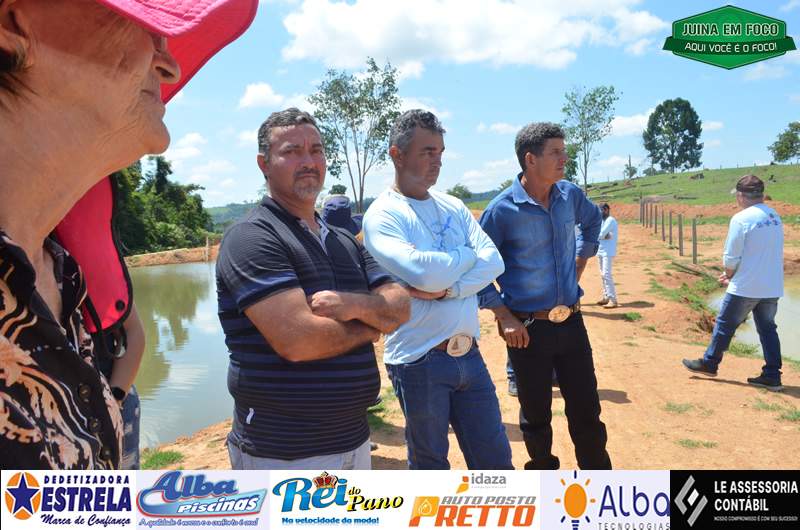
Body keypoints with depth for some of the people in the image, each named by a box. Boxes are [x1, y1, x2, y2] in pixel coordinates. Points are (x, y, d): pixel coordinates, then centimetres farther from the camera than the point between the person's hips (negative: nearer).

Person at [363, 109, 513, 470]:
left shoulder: (454, 207, 10)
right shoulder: (382, 215, -9)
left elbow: (494, 262, -1)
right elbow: (424, 272, -24)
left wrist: (448, 289, -17)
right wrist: (470, 254, -6)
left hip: (469, 356, 5)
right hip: (419, 362, -5)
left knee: (495, 460, 15)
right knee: (430, 464, 14)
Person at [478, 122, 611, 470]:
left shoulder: (570, 195, 1)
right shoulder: (502, 210, -15)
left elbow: (592, 221, 24)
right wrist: (505, 317, -12)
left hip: (571, 322, 4)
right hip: (528, 330, -4)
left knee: (586, 409, 13)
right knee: (536, 416, 13)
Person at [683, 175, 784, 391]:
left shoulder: (741, 218, -16)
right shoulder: (775, 217, 8)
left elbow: (731, 257, -14)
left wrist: (728, 275, 7)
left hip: (746, 288, -6)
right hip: (772, 288, 7)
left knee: (725, 324, 9)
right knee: (767, 328, 14)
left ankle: (709, 363, 22)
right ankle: (772, 376, 15)